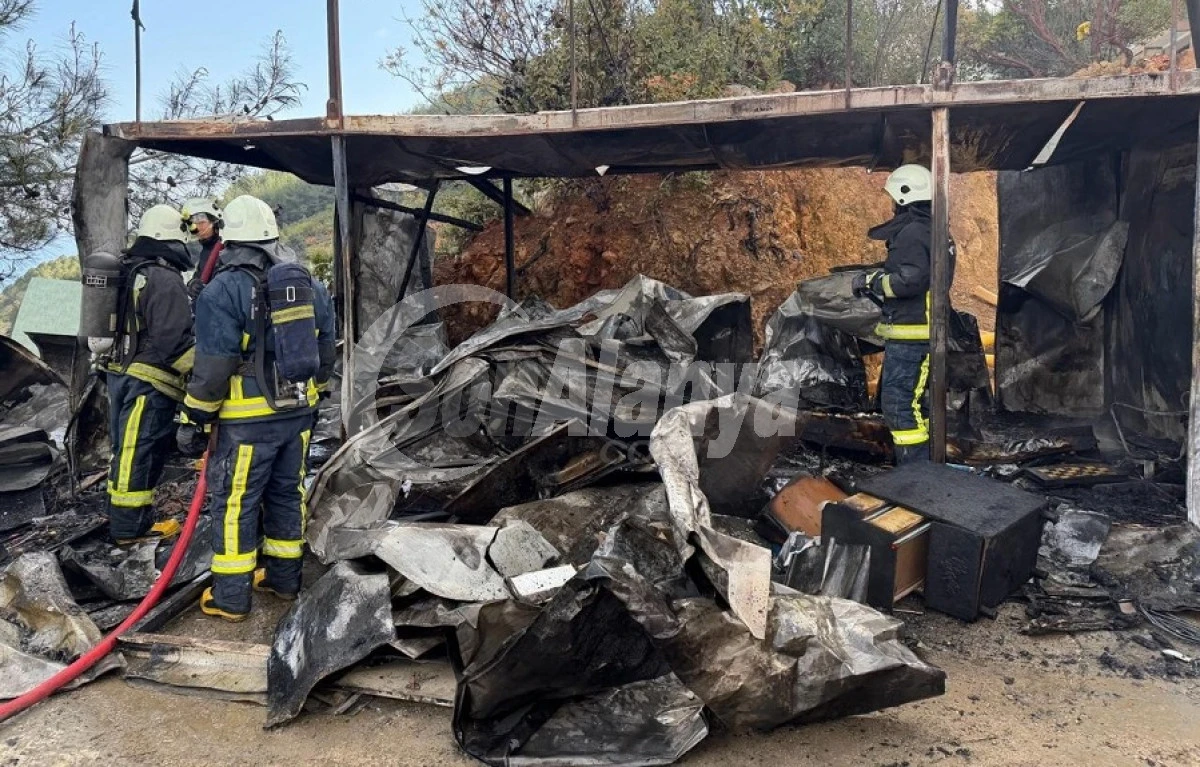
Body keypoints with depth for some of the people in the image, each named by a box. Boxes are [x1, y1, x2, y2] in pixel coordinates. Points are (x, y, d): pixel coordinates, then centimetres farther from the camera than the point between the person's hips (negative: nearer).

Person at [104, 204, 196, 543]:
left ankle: (120, 516, 29)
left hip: (121, 372, 10)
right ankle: (130, 527, 4)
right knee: (139, 452, -3)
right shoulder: (166, 279, -18)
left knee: (128, 449, 19)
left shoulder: (128, 271, 14)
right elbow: (173, 339, -23)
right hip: (148, 380, -10)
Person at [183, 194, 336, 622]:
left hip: (247, 421, -6)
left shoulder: (223, 291, -14)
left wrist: (195, 417, -5)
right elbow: (325, 355, 12)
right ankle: (284, 579, 29)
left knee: (234, 502, 4)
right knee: (287, 493, 18)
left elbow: (213, 367, -16)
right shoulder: (311, 287, 6)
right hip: (298, 414, 6)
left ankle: (230, 597, 12)